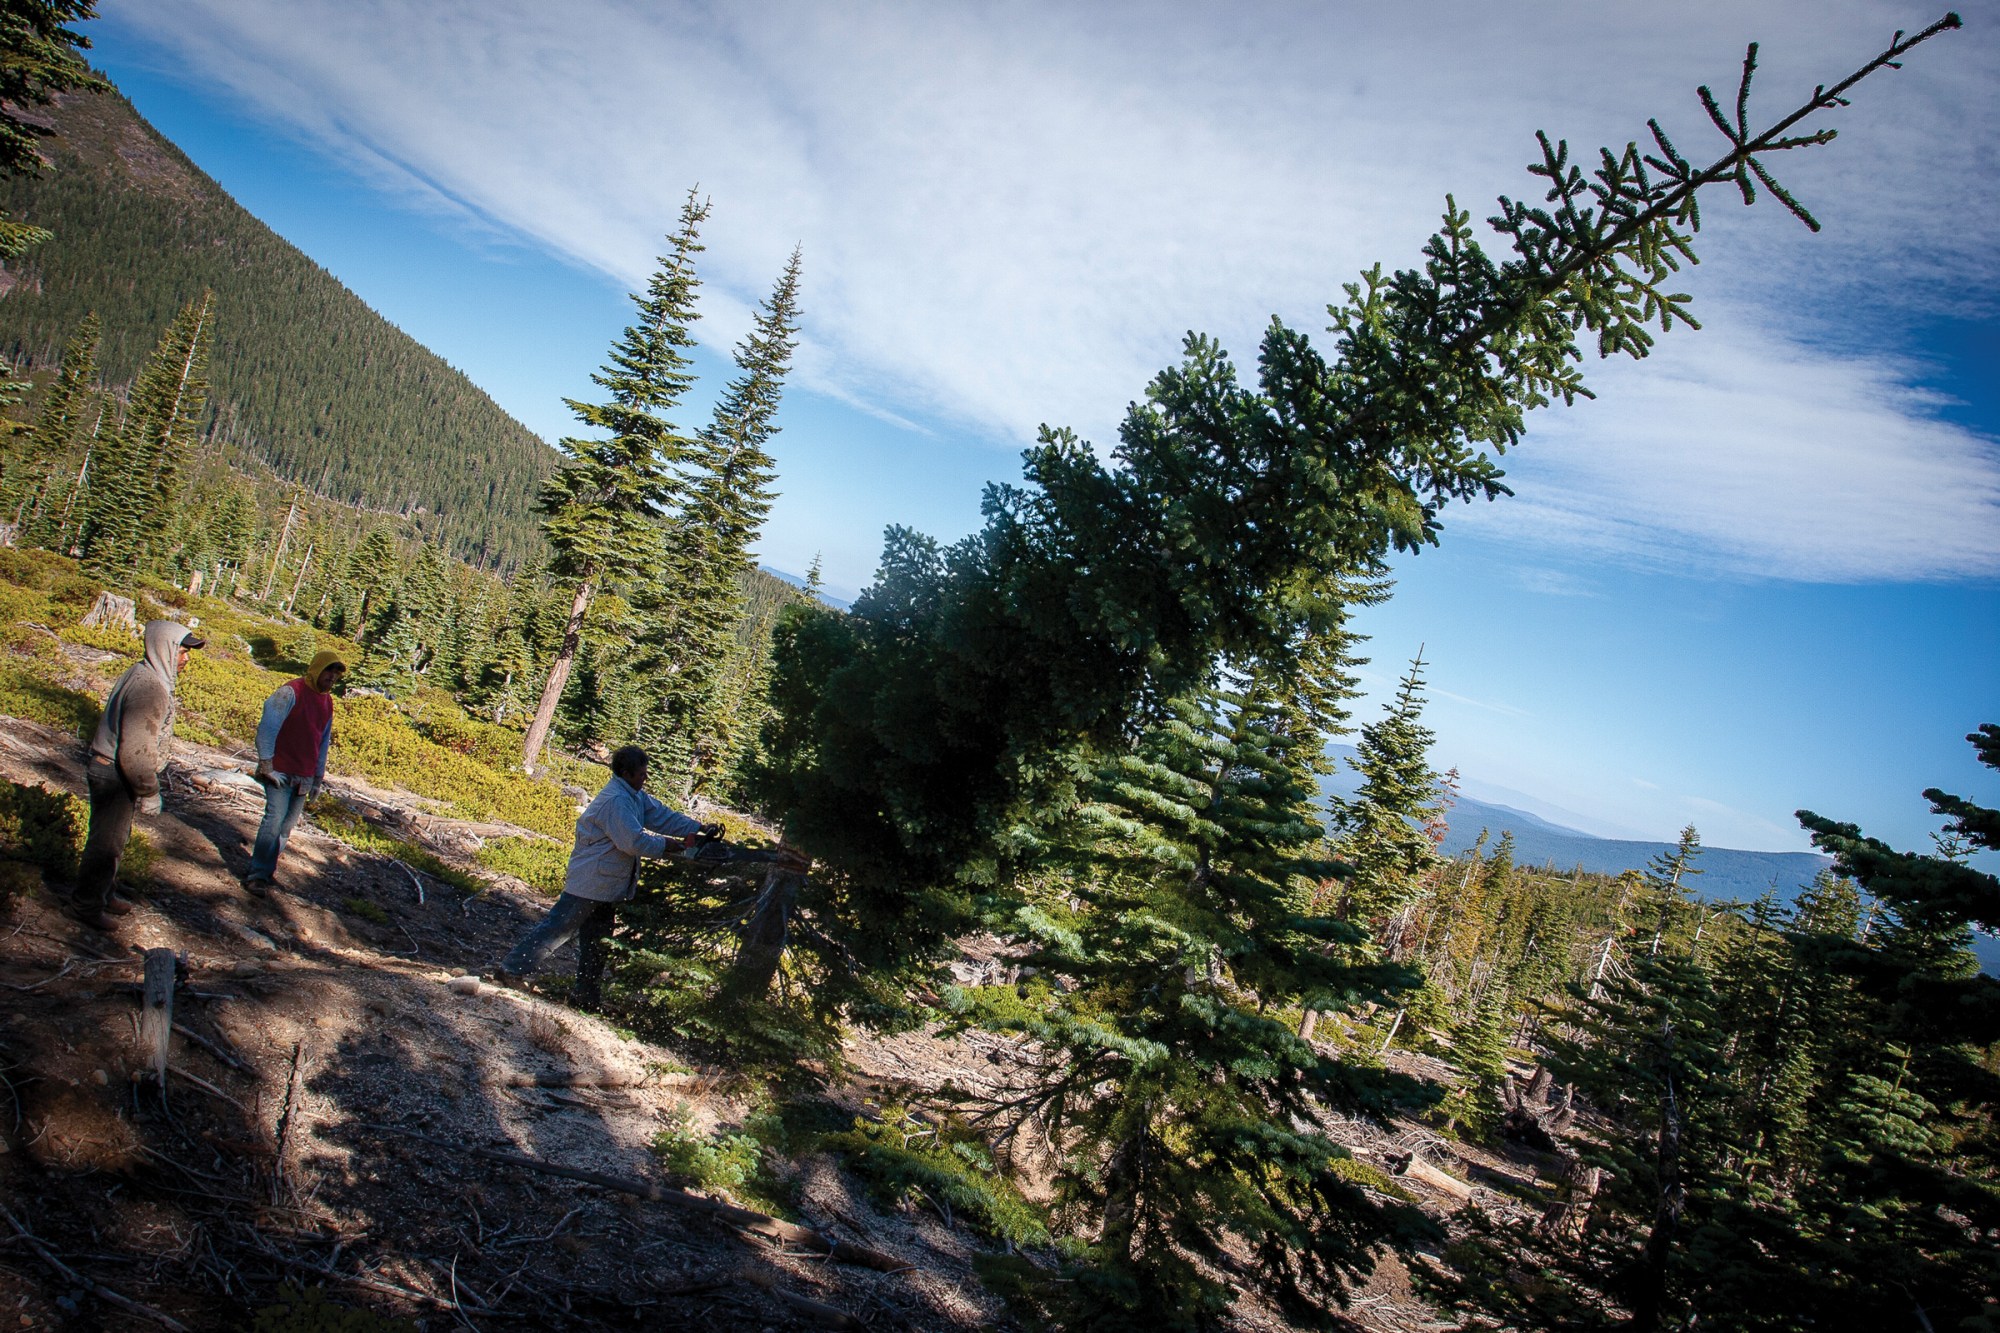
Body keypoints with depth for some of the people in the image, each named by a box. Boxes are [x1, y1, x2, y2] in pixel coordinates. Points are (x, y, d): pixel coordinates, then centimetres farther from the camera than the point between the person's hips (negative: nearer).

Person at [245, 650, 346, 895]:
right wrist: (265, 762, -19)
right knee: (274, 820, -14)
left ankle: (267, 866, 16)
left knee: (287, 826, 6)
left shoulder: (327, 701, 13)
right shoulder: (291, 692, -10)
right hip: (280, 772, -7)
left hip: (304, 777, 7)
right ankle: (258, 875, -11)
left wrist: (318, 777, 19)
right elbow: (267, 727, -15)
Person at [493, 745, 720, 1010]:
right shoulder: (616, 800, -22)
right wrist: (670, 845, -15)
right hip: (591, 883, -10)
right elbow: (634, 841, -25)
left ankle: (587, 997, 21)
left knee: (597, 943, 14)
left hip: (607, 886, 10)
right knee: (557, 929, -4)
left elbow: (661, 815, 13)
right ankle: (512, 971, 5)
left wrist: (699, 828, 3)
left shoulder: (635, 796, 10)